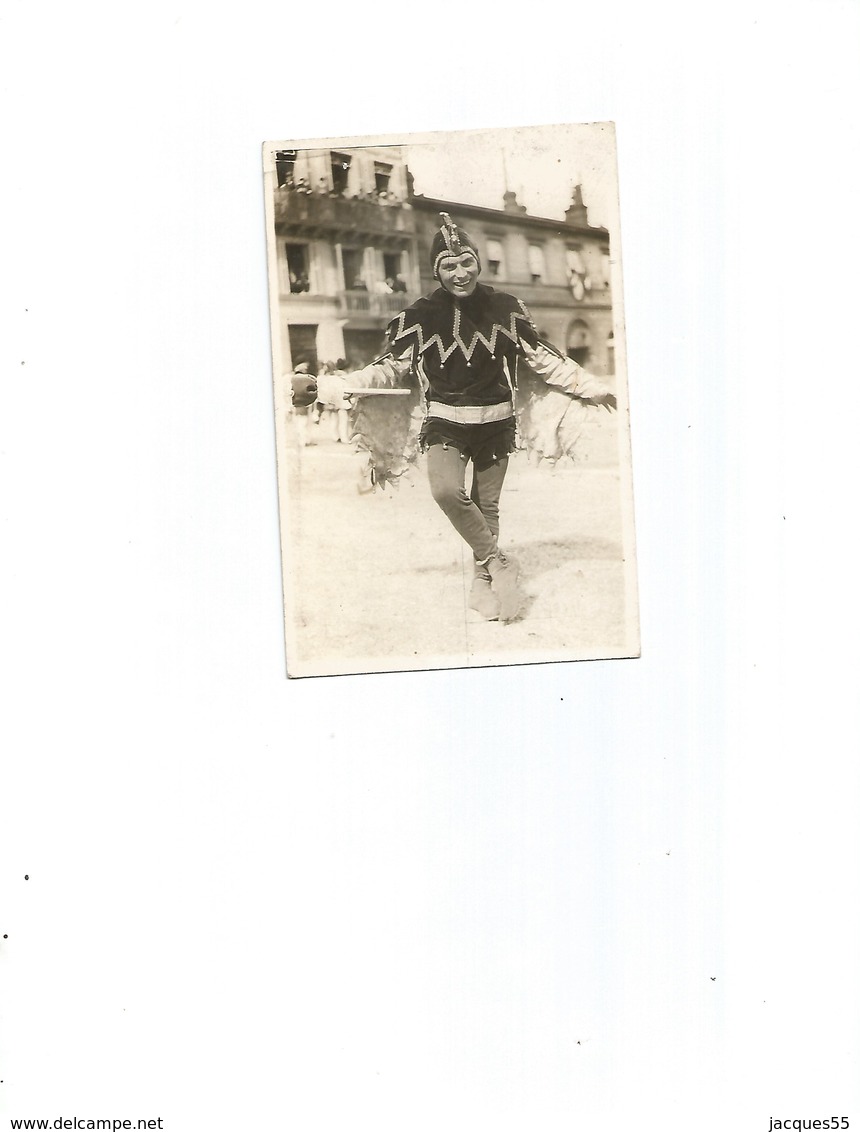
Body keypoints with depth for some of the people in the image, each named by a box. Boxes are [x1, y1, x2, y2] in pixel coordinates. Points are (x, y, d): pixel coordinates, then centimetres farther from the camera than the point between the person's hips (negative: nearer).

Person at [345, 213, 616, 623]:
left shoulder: (505, 308, 1)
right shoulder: (419, 316, -3)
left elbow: (541, 356, 9)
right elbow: (393, 365, 3)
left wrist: (589, 386, 9)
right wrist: (351, 384, -12)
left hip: (495, 420, 2)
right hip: (445, 421, -1)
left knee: (487, 505, 8)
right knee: (446, 490, -25)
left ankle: (483, 579, 24)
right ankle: (498, 562, -10)